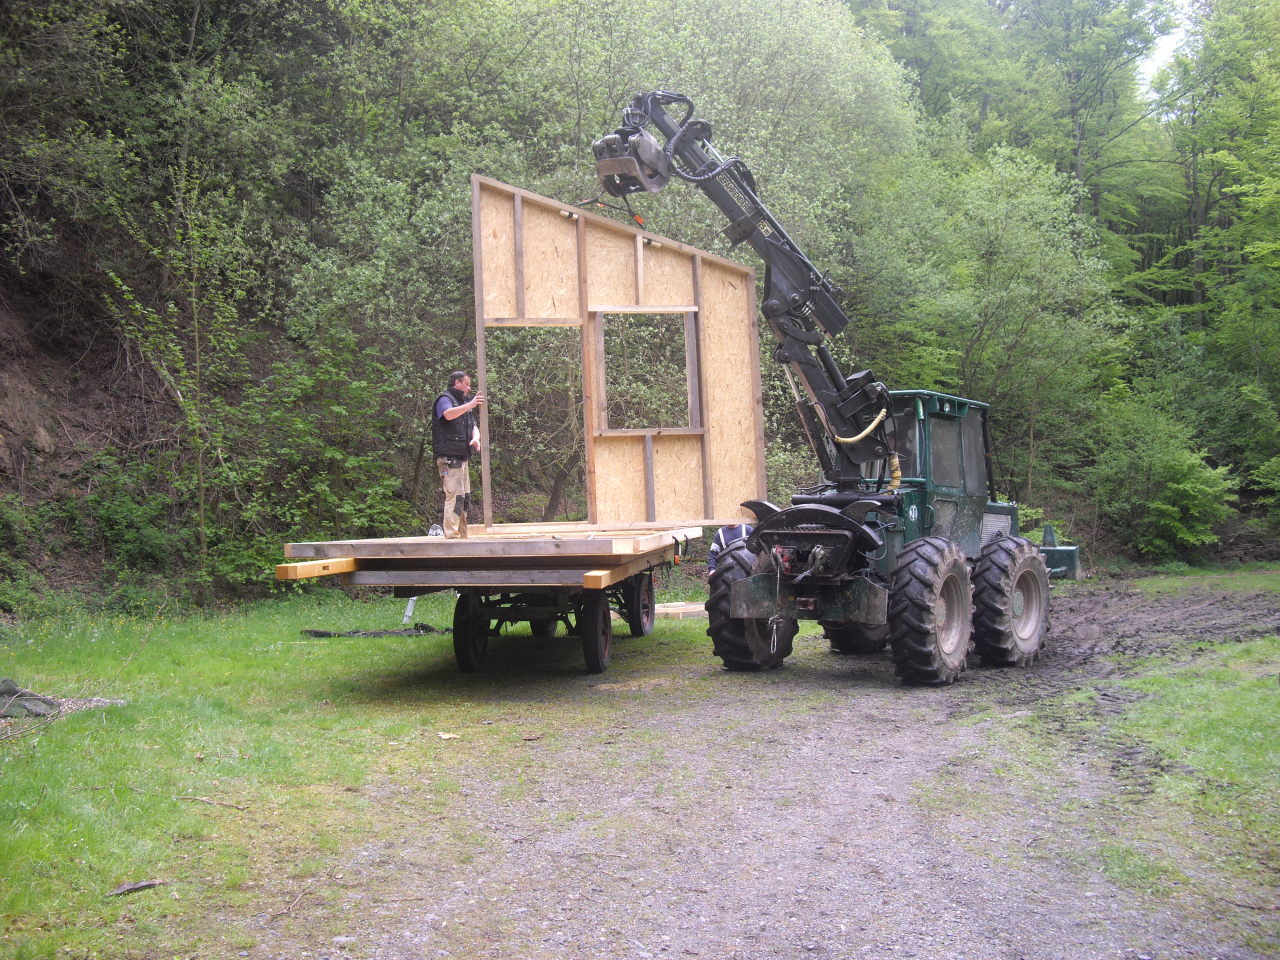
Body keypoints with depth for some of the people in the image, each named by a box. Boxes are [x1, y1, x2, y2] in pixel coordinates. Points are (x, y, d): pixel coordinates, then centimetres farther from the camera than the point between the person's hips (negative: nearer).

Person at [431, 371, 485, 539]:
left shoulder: (464, 403, 23)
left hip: (462, 458, 10)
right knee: (454, 497, -16)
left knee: (465, 498, 12)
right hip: (449, 457, -10)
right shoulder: (445, 399, -6)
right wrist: (470, 405, -41)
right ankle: (451, 537, -18)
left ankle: (462, 537, 18)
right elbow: (448, 414, -29)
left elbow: (474, 426, 17)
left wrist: (475, 438, -7)